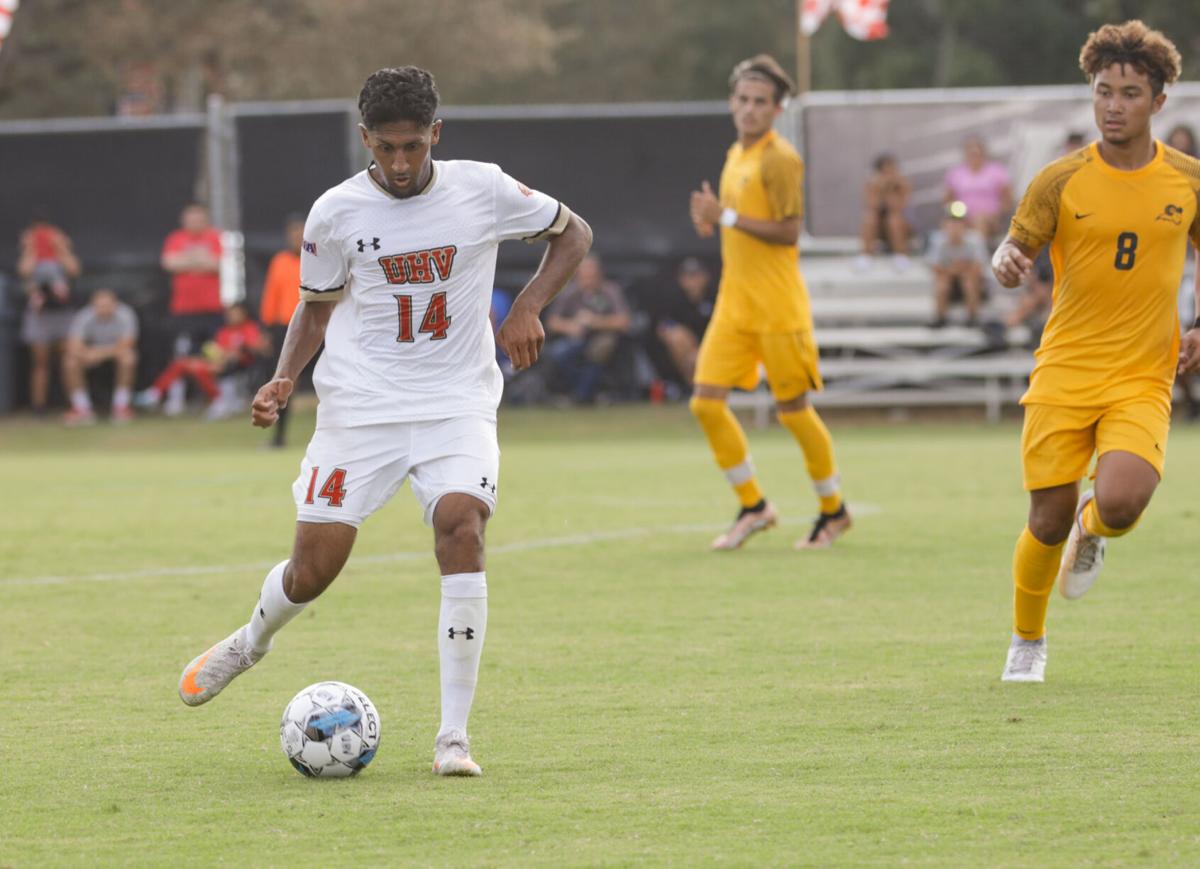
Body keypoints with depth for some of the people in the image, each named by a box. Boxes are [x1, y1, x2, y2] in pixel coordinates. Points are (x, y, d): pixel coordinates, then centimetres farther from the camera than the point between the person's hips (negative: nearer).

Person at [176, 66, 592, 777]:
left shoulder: (482, 190, -5)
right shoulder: (337, 213, -4)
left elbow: (573, 233, 11)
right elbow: (317, 307, 11)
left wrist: (529, 307, -5)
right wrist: (283, 381, -6)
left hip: (459, 405, -1)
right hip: (359, 408, 1)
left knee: (462, 527, -26)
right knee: (314, 567, -2)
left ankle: (454, 737, -18)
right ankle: (252, 641, 38)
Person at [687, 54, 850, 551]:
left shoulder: (780, 159, -12)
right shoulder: (736, 155, 14)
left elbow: (789, 231, -18)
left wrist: (727, 216, -20)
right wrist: (713, 219, 5)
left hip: (777, 305, -8)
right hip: (734, 301, 8)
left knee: (793, 408, 0)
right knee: (706, 402, -2)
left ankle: (833, 510, 19)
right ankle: (753, 507, 10)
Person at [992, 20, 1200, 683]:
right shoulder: (1061, 181, -3)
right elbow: (1017, 246, 2)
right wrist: (1007, 262, -23)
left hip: (1142, 380, 0)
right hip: (1063, 373, 0)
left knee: (1120, 504, -23)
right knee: (1048, 524, -1)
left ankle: (1093, 531, 17)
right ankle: (1027, 643, 26)